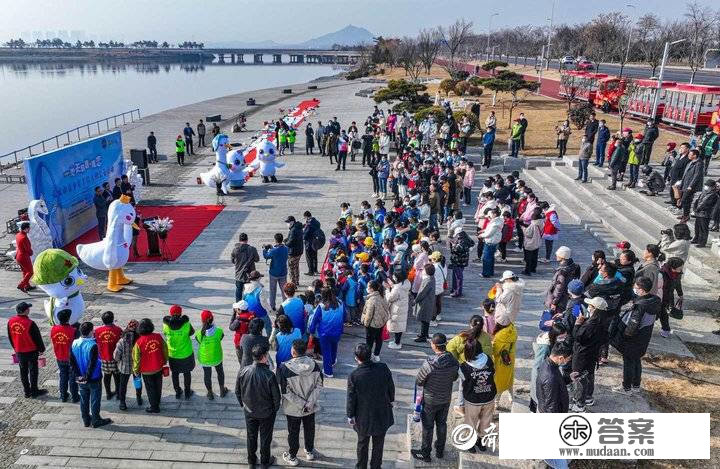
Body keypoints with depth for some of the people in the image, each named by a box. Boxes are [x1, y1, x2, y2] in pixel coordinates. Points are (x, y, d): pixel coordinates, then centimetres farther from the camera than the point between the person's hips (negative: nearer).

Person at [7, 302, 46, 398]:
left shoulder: (10, 321, -6)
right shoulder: (30, 323, -24)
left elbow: (10, 337, 8)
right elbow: (37, 338, -14)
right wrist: (42, 349, 1)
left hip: (19, 351, 6)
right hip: (31, 351, -6)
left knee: (23, 371, 15)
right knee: (33, 371, 7)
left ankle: (27, 391, 24)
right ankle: (34, 392, 14)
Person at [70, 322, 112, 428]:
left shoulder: (74, 344, -3)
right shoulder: (92, 345, -22)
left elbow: (72, 362, 0)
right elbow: (92, 364, -24)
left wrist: (79, 375, 2)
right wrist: (87, 377, -13)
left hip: (81, 379, 6)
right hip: (94, 379, -6)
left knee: (84, 399, 17)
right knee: (95, 400, 8)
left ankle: (86, 420, 28)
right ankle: (96, 421, 17)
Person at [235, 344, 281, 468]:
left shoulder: (243, 372, -18)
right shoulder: (269, 375, -30)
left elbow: (237, 391, -3)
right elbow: (276, 396, -18)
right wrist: (275, 409, 2)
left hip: (249, 412, 3)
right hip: (266, 413, -3)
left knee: (251, 437, 23)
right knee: (265, 438, 19)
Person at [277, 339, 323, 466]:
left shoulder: (284, 368, -27)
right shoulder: (314, 365, -18)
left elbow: (285, 392, -22)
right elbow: (319, 386, -11)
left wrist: (301, 404, -16)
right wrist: (309, 402, -12)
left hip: (293, 408, -3)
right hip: (311, 407, 3)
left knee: (293, 432, 19)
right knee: (309, 428, 25)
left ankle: (292, 457, 39)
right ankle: (310, 451, 47)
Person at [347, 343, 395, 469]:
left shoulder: (354, 376, -24)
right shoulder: (383, 368, -18)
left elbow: (351, 398, -14)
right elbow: (391, 387, -3)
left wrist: (350, 416, 2)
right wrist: (391, 400, 16)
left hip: (363, 417, -2)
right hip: (382, 415, 2)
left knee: (362, 444, 22)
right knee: (378, 443, 22)